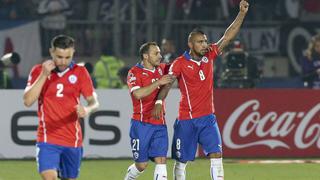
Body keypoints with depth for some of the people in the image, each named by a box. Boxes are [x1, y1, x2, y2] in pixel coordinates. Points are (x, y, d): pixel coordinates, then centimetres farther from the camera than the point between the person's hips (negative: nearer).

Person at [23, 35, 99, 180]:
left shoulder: (80, 72, 3)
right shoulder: (39, 71, 1)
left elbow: (94, 102, 2)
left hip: (72, 139, 2)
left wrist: (87, 109, -22)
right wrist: (44, 75, -15)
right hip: (48, 138, -2)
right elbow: (28, 101, -8)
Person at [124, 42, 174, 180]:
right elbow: (138, 94, -24)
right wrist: (158, 82, -24)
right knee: (142, 164, 2)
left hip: (160, 124, 5)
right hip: (142, 124, -5)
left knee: (161, 161, -6)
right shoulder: (135, 72, -8)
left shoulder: (161, 69, 10)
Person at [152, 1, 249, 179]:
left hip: (208, 117, 3)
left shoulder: (209, 56, 3)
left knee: (216, 155, -10)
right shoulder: (180, 63, -9)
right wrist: (159, 102, -35)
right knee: (181, 161, 6)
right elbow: (168, 83, -17)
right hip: (186, 120, -3)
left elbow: (228, 37, 0)